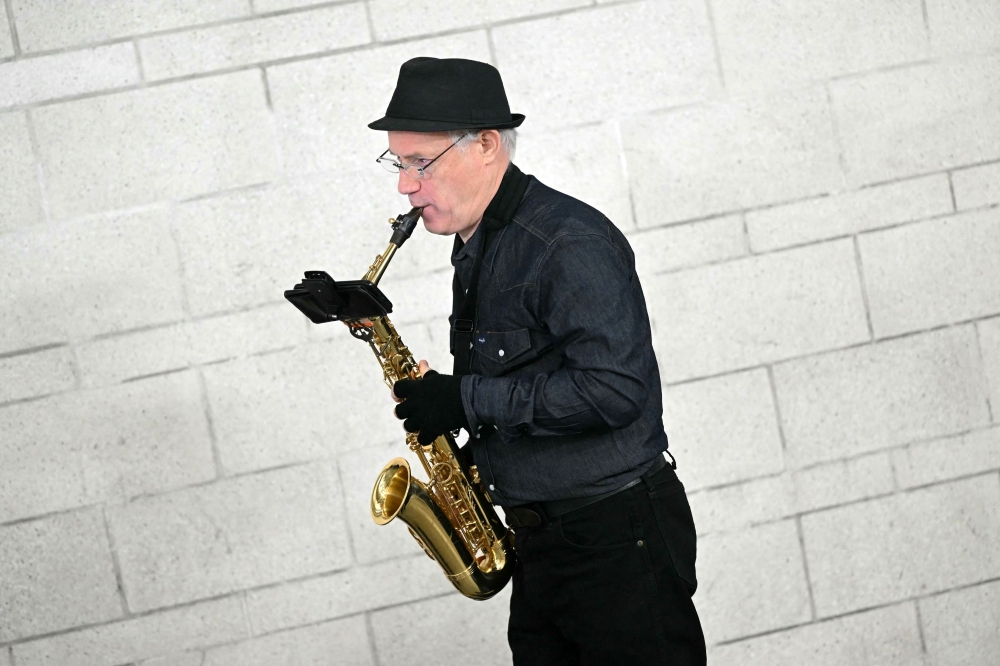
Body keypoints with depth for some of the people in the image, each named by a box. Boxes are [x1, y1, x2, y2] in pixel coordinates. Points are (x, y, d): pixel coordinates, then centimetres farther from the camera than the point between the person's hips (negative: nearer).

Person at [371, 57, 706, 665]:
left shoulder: (571, 243, -19)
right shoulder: (475, 249, 12)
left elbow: (614, 388, -27)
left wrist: (468, 401, -22)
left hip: (619, 540, -9)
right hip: (539, 540, 9)